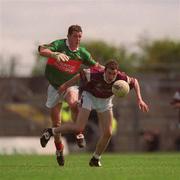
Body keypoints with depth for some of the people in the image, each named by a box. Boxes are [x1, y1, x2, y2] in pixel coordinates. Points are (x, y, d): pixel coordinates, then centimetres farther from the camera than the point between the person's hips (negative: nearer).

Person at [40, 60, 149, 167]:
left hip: (105, 100, 4)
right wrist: (66, 85, -6)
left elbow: (134, 81, -9)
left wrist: (140, 100, -17)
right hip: (89, 96, -3)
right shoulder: (95, 74, -36)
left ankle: (95, 159, 16)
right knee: (79, 128, -18)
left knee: (108, 133, -6)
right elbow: (81, 75, -17)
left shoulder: (121, 78, -29)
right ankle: (51, 132, 4)